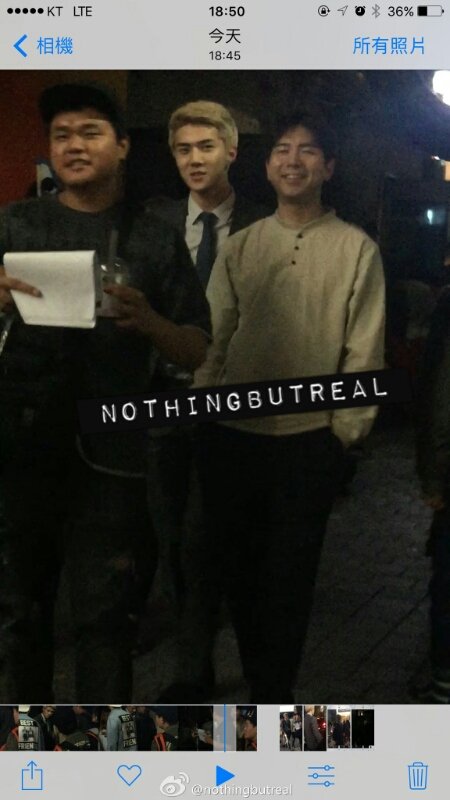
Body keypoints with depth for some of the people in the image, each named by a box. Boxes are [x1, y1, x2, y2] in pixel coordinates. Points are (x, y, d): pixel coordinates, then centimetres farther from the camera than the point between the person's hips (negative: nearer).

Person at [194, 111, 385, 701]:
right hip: (232, 436, 3)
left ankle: (274, 692, 30)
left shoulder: (357, 249, -2)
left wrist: (346, 430, -7)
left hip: (309, 439, -3)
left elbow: (364, 349, -4)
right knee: (232, 564, 14)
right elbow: (214, 336, 4)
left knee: (288, 574, 8)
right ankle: (258, 674, 38)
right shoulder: (239, 247, 6)